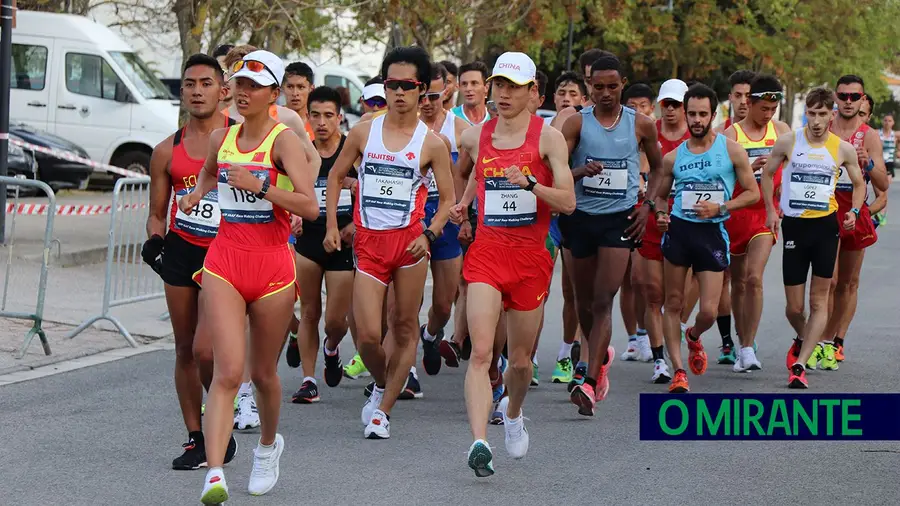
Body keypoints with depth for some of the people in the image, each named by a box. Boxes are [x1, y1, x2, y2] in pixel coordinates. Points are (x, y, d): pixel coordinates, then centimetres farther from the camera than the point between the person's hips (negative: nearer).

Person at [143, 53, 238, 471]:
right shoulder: (167, 151, 9)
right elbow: (157, 212, 15)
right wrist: (154, 241, -4)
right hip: (180, 252, 4)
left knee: (205, 349, -15)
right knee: (185, 350, 7)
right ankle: (195, 440, 17)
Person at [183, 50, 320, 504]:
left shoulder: (284, 140, -8)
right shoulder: (221, 138, 7)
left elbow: (309, 207, -20)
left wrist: (260, 185, -28)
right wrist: (197, 194, 13)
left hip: (272, 266, -2)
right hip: (224, 262, 2)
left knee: (263, 373, 13)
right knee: (228, 371, -14)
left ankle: (269, 444, 43)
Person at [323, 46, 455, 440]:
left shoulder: (431, 143, 0)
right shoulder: (363, 132, 6)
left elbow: (448, 198, 5)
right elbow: (336, 175, 17)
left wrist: (430, 235, -11)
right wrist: (332, 226, 8)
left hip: (409, 242, -1)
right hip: (368, 243, 1)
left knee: (405, 330, 3)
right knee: (368, 335, -8)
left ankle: (383, 410, 15)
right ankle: (381, 386, 22)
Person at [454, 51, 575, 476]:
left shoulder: (548, 138, -4)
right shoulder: (474, 137, 6)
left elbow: (568, 202, -11)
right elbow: (460, 175, 29)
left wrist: (530, 184, -26)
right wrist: (456, 203, 10)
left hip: (531, 256, -1)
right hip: (486, 252, 1)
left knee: (521, 359, 12)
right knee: (481, 351, -17)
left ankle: (513, 412, 43)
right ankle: (479, 443, -25)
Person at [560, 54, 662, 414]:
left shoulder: (640, 125, 2)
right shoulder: (577, 123, -1)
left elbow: (658, 168, 16)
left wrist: (648, 205, 4)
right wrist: (580, 171, -28)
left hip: (620, 219, -2)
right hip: (581, 217, 2)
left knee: (603, 301, -13)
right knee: (584, 300, 14)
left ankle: (589, 383, -18)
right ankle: (600, 356, 43)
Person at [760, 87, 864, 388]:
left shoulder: (843, 149, -1)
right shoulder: (788, 142, -2)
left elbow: (859, 184, 12)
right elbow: (767, 173, 11)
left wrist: (854, 211, -6)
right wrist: (770, 210, 2)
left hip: (826, 226, 0)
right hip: (794, 226, 0)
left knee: (819, 301, -6)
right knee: (794, 307, 4)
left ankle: (799, 365, -6)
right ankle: (802, 341, 36)